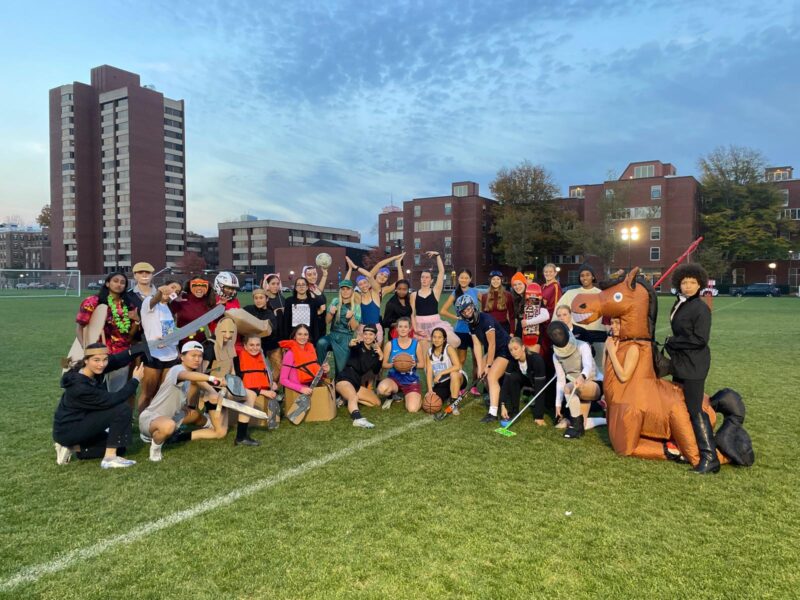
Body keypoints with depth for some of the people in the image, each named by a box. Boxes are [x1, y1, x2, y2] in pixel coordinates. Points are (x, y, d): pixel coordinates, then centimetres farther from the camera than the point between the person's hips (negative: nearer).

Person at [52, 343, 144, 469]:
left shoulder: (94, 370, -8)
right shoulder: (80, 387, -31)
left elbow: (116, 360, -10)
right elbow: (112, 400, -29)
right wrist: (135, 380, -23)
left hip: (80, 424, 9)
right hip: (68, 431, -9)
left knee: (119, 446, 13)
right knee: (122, 408, -23)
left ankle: (73, 448, 11)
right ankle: (110, 458, -16)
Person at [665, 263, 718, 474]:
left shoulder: (701, 308, -16)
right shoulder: (679, 303, 9)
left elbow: (700, 339, -21)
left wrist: (671, 342, -14)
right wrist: (673, 344, 6)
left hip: (693, 365, -9)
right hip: (680, 362, 9)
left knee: (695, 409, -9)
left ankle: (710, 457, -4)